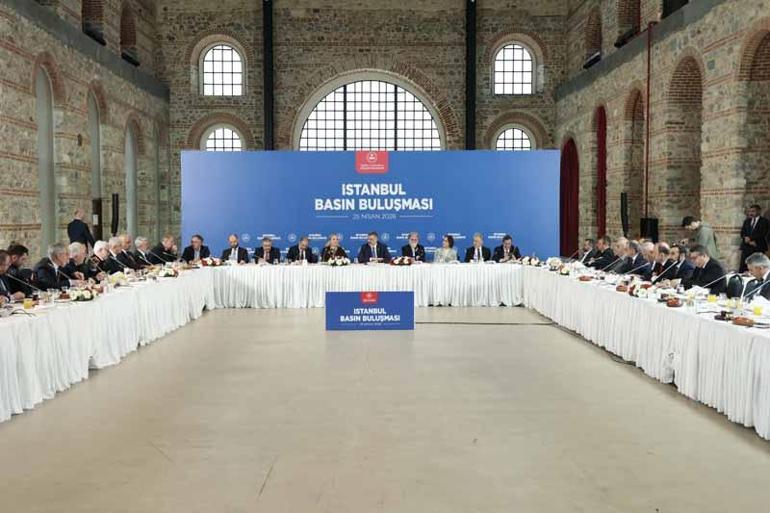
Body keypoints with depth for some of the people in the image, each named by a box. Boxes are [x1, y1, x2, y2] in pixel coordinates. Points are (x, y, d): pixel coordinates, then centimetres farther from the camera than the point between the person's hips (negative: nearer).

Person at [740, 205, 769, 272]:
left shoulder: (764, 221, 3)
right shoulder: (747, 221, 18)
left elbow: (763, 233, -10)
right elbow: (742, 233, 9)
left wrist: (750, 238, -12)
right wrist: (750, 241, -8)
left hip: (759, 247, -4)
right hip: (746, 247, 4)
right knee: (742, 268, -2)